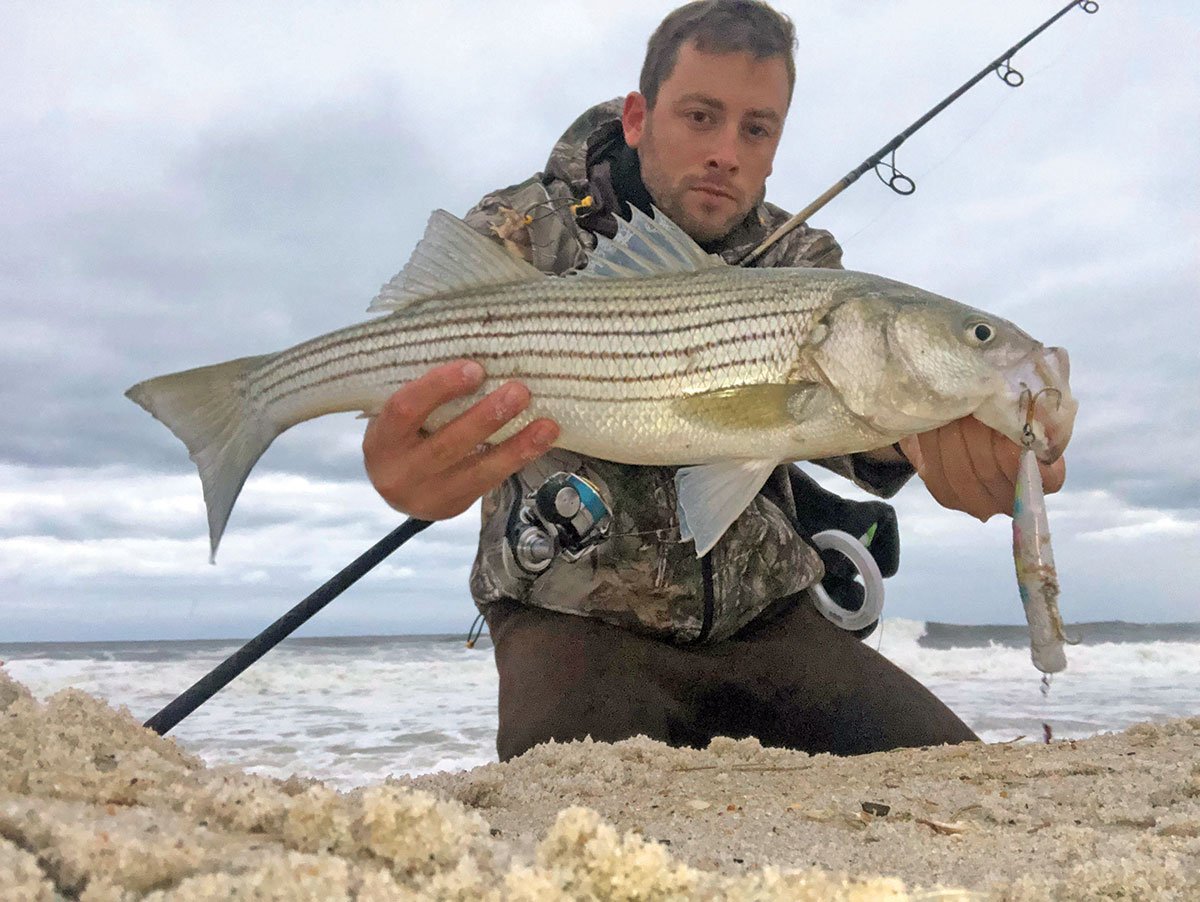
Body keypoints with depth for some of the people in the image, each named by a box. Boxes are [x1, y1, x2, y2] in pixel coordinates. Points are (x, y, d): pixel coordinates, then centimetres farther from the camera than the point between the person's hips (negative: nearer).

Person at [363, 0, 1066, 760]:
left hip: (766, 619, 4)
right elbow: (452, 376, -26)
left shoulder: (800, 261, 2)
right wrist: (418, 459, -54)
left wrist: (925, 434, -46)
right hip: (579, 619, -3)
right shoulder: (522, 232, -6)